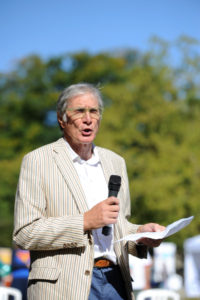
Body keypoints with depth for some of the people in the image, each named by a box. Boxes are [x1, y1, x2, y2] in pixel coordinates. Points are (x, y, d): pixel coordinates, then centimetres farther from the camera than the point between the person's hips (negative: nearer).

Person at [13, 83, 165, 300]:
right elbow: (24, 233, -8)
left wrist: (140, 233, 4)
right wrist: (86, 221, -14)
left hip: (115, 282, 5)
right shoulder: (37, 161, 0)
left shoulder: (115, 162, 18)